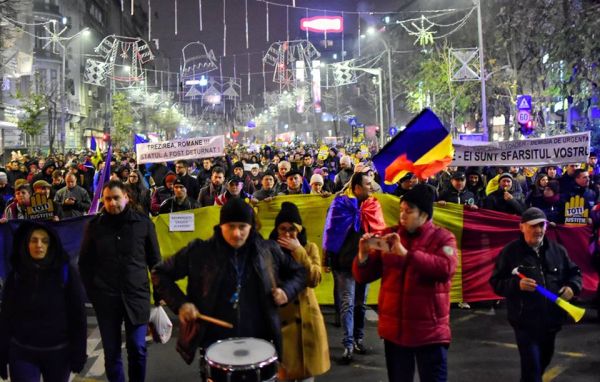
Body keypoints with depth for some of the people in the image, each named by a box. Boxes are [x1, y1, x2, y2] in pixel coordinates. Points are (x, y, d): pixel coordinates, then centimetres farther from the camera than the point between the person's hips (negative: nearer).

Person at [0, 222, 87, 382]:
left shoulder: (67, 271, -9)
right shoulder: (16, 273, -1)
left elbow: (78, 314, -8)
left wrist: (79, 353, -8)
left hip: (58, 352, -1)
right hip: (21, 353, 1)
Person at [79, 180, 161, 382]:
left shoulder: (143, 222, 1)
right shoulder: (95, 225, 3)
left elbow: (154, 260, 5)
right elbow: (84, 262, 9)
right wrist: (92, 292, 3)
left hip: (137, 295, -1)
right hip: (106, 298, 1)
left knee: (137, 349, 1)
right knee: (111, 351, 8)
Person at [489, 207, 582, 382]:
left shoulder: (557, 250, 3)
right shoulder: (510, 251, -8)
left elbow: (574, 273, 14)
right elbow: (496, 283, -7)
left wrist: (572, 287, -8)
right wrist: (517, 284, -25)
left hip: (552, 320, 5)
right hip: (525, 322, -5)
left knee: (544, 361, 24)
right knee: (532, 366, -9)